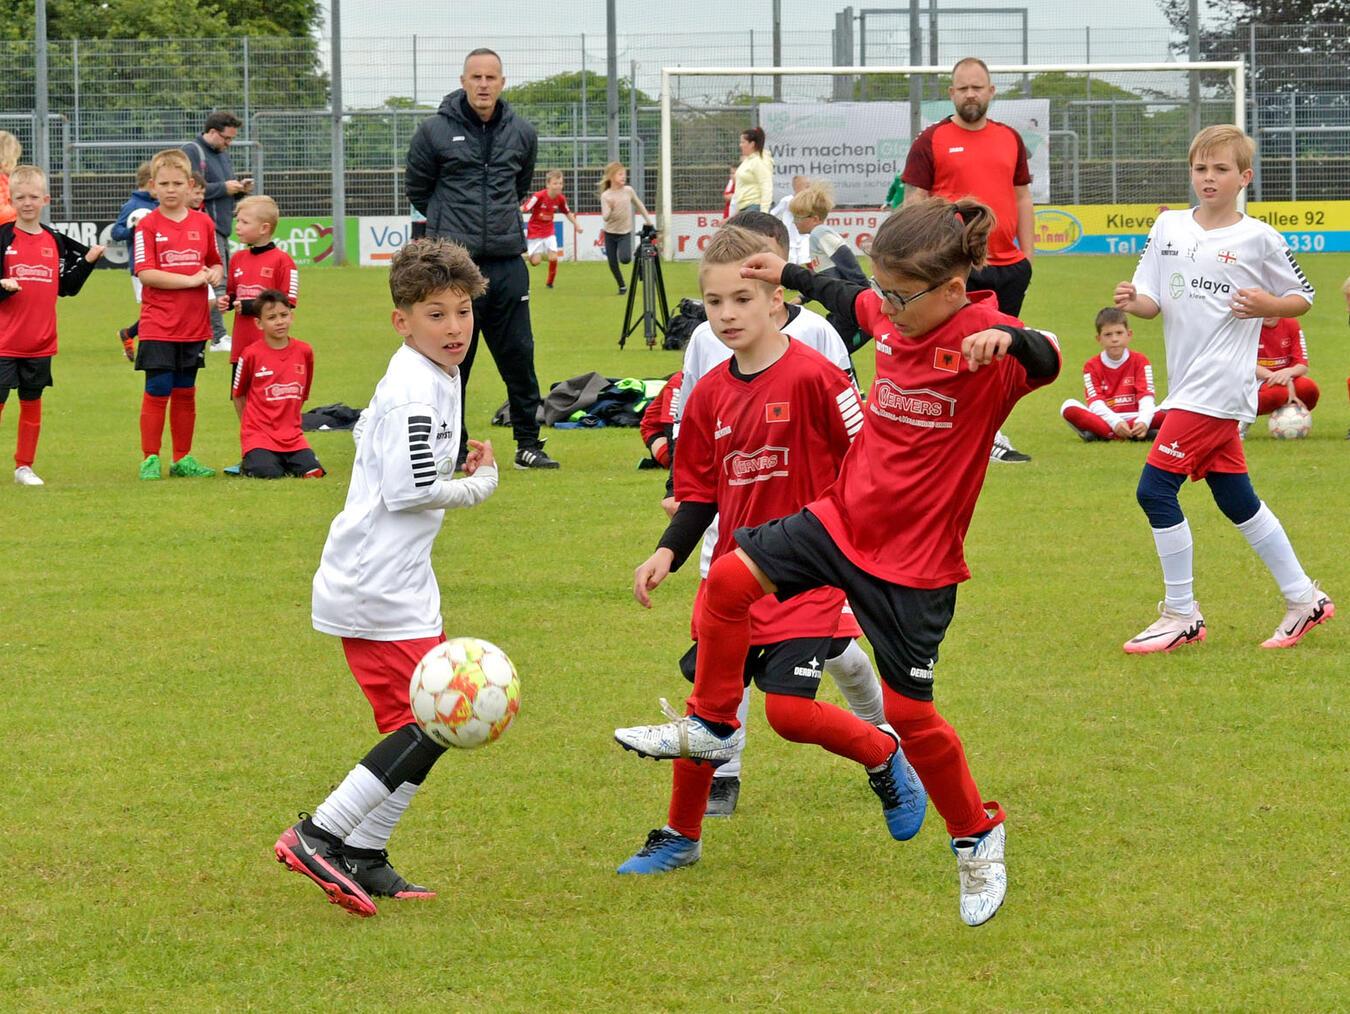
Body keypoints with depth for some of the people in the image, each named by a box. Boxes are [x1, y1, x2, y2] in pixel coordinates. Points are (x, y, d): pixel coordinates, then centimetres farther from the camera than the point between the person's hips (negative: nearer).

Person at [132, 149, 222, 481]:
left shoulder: (203, 223, 7)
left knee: (185, 393, 11)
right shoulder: (147, 226, -6)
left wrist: (215, 275, -4)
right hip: (158, 326, -4)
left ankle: (182, 459, 19)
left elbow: (215, 263, 20)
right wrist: (192, 280, -16)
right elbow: (145, 274, -14)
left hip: (194, 326, 4)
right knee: (157, 392, -4)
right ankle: (150, 459, 4)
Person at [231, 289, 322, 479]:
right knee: (268, 474, -26)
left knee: (313, 472, -17)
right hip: (259, 435, -3)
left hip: (292, 435, 3)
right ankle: (248, 464, 9)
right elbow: (239, 395, 8)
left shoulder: (304, 351, 5)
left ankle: (285, 463, 14)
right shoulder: (251, 354, -6)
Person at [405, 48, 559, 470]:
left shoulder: (521, 134, 8)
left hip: (507, 264, 3)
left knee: (519, 356, 5)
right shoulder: (434, 131, -2)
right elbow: (417, 190, 9)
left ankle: (528, 443, 14)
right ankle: (452, 446, 10)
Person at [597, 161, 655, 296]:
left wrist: (649, 222, 13)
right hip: (610, 233, 0)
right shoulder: (605, 196, -12)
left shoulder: (628, 191, -6)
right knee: (613, 263, 2)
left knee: (625, 259, -22)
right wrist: (610, 208, -38)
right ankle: (622, 286, 21)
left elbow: (640, 206, 9)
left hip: (625, 233, 0)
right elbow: (605, 217, -18)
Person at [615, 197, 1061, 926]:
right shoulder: (891, 318, 0)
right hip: (843, 518, 6)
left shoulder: (984, 343, -22)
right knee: (730, 579, -8)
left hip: (915, 561, -6)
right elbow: (850, 300, 24)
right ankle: (712, 728, 13)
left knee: (906, 709, 1)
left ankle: (978, 839, 24)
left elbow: (1047, 360, -44)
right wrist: (790, 276, 32)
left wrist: (1012, 340, -64)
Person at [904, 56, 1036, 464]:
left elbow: (1022, 198, 17)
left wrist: (1028, 255, 11)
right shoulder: (931, 141, -1)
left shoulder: (1010, 139, 13)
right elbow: (914, 202, -2)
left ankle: (992, 438, 16)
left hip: (1007, 267, 4)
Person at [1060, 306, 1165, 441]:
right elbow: (1095, 403, -10)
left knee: (1168, 414, -29)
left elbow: (1146, 397, -9)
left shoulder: (1139, 361, 4)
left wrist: (1143, 421, -30)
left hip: (1134, 418, 0)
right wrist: (1116, 422, -29)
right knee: (1069, 407, -27)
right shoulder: (1092, 366, 3)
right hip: (1105, 418, 0)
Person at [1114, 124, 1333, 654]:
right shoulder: (1168, 227, 9)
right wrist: (1131, 301, -13)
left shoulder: (1258, 239, -5)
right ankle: (1304, 599, 26)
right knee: (1236, 500, 13)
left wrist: (1269, 306, -15)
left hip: (1219, 387, -7)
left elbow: (1303, 297, 5)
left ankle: (1180, 615, -3)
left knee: (1156, 488, -13)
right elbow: (1152, 301, 9)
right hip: (1187, 386, 7)